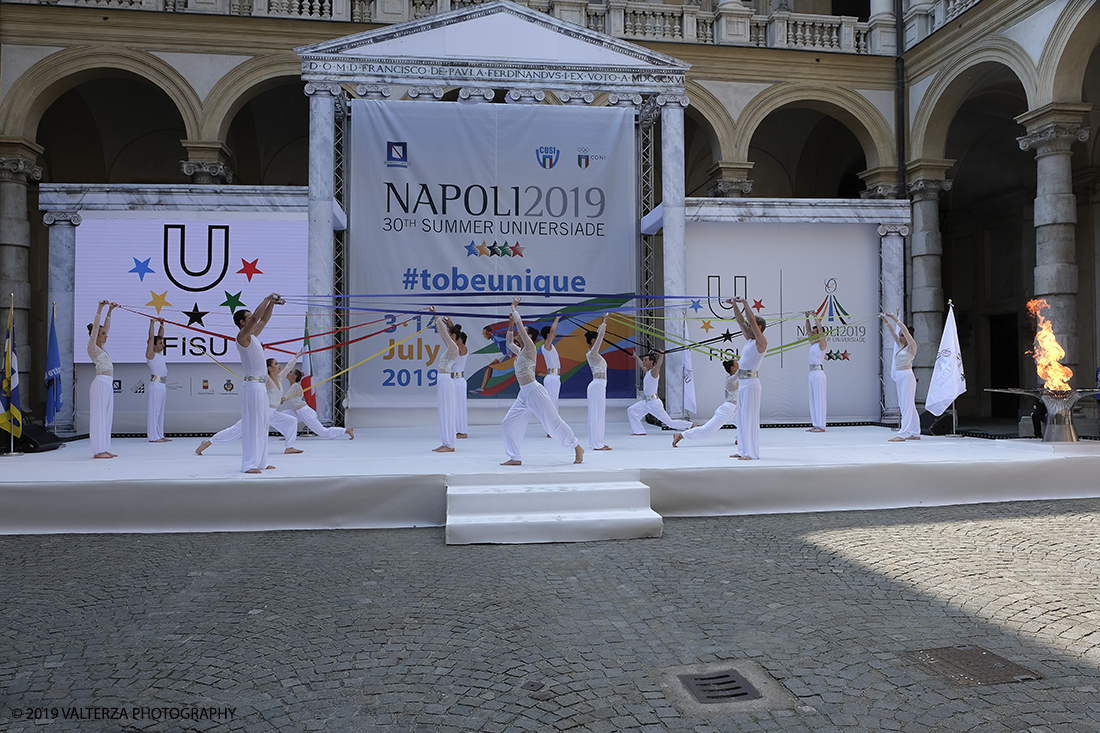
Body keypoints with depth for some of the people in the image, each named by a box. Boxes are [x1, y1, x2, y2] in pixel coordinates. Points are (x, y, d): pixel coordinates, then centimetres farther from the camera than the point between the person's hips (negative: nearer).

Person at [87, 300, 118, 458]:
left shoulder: (101, 347, 17)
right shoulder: (92, 347, -4)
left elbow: (106, 327, 22)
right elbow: (95, 327, -11)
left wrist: (110, 311, 20)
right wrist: (100, 308, -15)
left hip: (108, 384, 9)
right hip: (100, 384, -9)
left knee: (107, 416, 9)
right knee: (99, 416, -7)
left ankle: (104, 449, 12)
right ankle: (98, 451, -5)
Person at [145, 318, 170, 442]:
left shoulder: (159, 353, 15)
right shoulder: (151, 354, -6)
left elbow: (160, 336, 22)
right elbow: (151, 338, -11)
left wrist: (162, 324, 20)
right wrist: (152, 323, -8)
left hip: (162, 385, 9)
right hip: (155, 385, -9)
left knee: (160, 411, 11)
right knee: (153, 411, -6)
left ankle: (160, 435, 15)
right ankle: (153, 437, -5)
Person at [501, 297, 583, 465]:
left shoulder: (530, 348, -6)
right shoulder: (520, 351, 17)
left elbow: (519, 324, -11)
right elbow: (509, 343, 34)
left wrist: (514, 309, 1)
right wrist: (511, 323, 26)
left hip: (534, 391, -9)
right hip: (523, 394, 9)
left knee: (553, 422, -5)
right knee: (509, 423, 3)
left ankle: (577, 448, 5)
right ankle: (514, 458, 9)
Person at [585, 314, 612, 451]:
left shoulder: (593, 353, 14)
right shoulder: (592, 353, -11)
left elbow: (599, 336, 25)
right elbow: (600, 336, -15)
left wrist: (603, 323, 26)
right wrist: (604, 322, -9)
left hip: (599, 385, 10)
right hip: (597, 385, -10)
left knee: (599, 414, 11)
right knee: (597, 414, -9)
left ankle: (597, 442, 15)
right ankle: (597, 444, -8)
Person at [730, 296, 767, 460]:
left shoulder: (761, 342, -8)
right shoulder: (750, 340, 15)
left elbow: (751, 319, -17)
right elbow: (740, 321, 16)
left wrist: (745, 303, -10)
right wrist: (735, 305, 7)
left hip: (751, 382, -9)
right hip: (742, 382, 9)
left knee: (750, 417, -8)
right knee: (741, 417, 11)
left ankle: (753, 453, -5)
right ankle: (744, 450, 16)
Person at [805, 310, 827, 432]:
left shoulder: (822, 344, -5)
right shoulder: (813, 343, 16)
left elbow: (821, 331, -18)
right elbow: (808, 331, 22)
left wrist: (817, 319, -13)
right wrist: (807, 318, 16)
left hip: (819, 373, -9)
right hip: (812, 373, 9)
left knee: (819, 400, -8)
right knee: (813, 400, 8)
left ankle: (821, 426, -8)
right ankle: (815, 425, 11)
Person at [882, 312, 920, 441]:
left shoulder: (912, 347, -4)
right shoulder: (900, 346, 16)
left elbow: (905, 330, -14)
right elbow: (892, 332, 16)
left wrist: (894, 318, -15)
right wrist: (885, 320, 9)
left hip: (907, 377, -9)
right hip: (899, 378, 9)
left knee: (907, 405, -11)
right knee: (905, 406, 9)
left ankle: (902, 434, -16)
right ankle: (915, 433, 14)